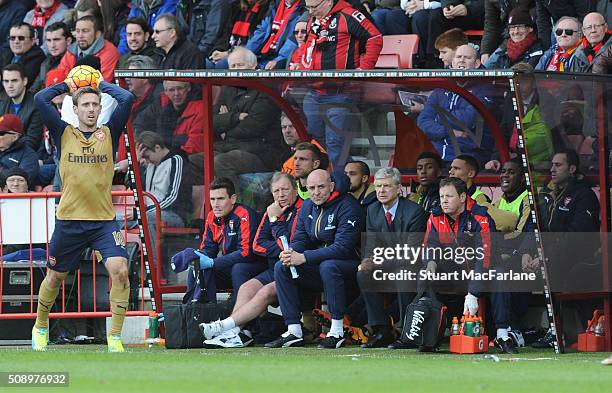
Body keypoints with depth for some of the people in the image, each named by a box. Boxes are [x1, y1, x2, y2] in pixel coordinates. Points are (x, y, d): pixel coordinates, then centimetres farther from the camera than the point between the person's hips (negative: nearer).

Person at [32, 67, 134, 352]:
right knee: (55, 277, 14)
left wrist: (101, 85, 9)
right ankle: (41, 326, 40)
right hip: (69, 220, 0)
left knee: (120, 271, -19)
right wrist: (67, 85, 7)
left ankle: (115, 336, -12)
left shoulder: (109, 134, 5)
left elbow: (126, 99, -6)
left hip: (104, 220, 0)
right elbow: (40, 99, -6)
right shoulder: (64, 133, 3)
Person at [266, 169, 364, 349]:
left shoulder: (347, 206, -16)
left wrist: (304, 257, -30)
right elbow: (299, 239, 7)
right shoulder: (307, 207, 8)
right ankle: (294, 332, -13)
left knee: (328, 266, -38)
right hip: (317, 267, 7)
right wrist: (290, 253, -20)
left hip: (349, 265, -7)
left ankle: (337, 332, -31)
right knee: (281, 267, -10)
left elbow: (343, 247, -26)